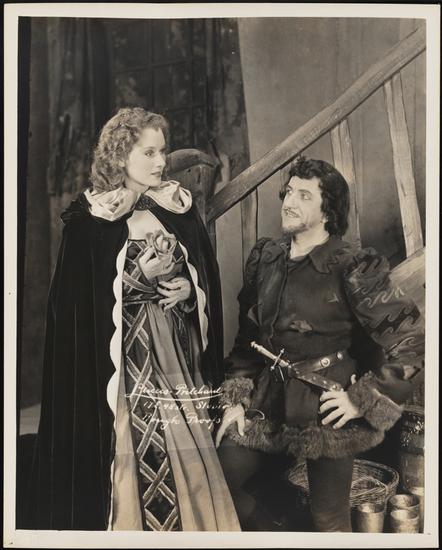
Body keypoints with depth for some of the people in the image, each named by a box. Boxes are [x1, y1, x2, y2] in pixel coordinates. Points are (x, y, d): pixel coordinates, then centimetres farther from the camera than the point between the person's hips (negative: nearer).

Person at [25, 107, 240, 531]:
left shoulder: (180, 209, 9)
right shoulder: (90, 219, -3)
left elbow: (209, 280, 12)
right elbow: (77, 300, -5)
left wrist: (189, 291, -7)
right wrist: (139, 276, -14)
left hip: (179, 354, 4)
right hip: (123, 359, -4)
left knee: (188, 461, 5)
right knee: (133, 460, -2)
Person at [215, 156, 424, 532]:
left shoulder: (355, 269, -13)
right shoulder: (265, 258, 5)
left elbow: (413, 344, -13)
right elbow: (248, 335, 13)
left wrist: (363, 401, -13)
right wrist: (236, 397, 6)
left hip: (325, 412, -5)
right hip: (270, 406, 5)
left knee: (330, 521, 8)